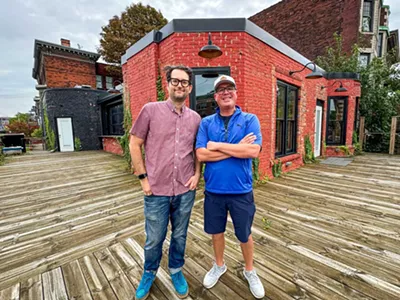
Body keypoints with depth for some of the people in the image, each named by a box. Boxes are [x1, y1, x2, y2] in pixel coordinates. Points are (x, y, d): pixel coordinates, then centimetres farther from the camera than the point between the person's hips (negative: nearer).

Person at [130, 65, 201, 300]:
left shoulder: (195, 118, 4)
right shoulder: (150, 110, -5)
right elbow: (135, 145, -2)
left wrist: (197, 174, 2)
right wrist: (143, 178, -6)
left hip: (185, 191, 3)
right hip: (156, 192, -2)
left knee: (180, 236, 19)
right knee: (154, 239, 16)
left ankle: (176, 271, 46)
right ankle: (149, 273, 46)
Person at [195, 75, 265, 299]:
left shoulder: (250, 119, -4)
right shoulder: (206, 123, 0)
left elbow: (254, 151, -20)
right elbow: (201, 154, -13)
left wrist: (218, 146, -16)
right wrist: (237, 148, -17)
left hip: (241, 190, -1)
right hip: (213, 190, 2)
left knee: (244, 234, 18)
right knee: (217, 231, 21)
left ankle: (250, 271, 46)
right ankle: (219, 266, 49)